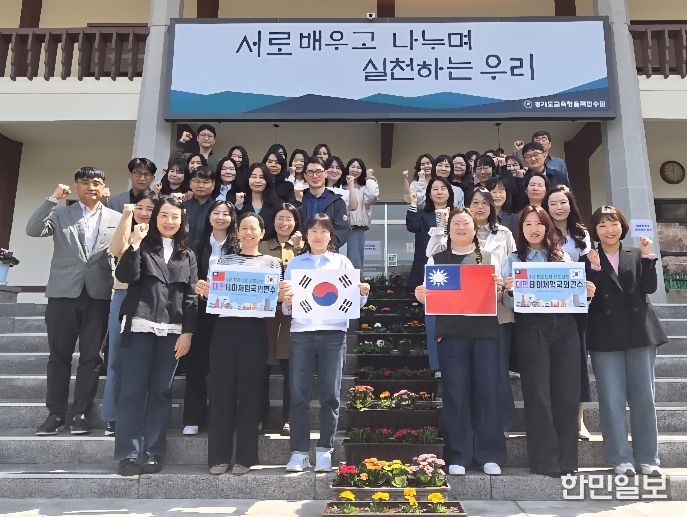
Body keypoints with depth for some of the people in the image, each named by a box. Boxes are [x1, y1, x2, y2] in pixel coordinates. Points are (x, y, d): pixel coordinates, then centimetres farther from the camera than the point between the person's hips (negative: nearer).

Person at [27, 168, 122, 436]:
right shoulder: (60, 214, 9)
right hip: (63, 293, 0)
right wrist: (52, 199, -12)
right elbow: (32, 230, -7)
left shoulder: (117, 218, 9)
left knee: (91, 356, 3)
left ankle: (81, 413, 12)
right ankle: (56, 413, 14)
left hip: (98, 294, 0)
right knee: (59, 355, 5)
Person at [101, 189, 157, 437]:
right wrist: (126, 216, -16)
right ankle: (113, 416, 12)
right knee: (117, 358, 4)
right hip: (124, 297, 1)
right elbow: (116, 251, -12)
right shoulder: (126, 231, 11)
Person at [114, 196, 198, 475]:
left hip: (172, 331, 2)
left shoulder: (187, 255, 15)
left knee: (161, 391, 3)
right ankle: (128, 453, 4)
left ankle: (153, 452, 10)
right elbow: (125, 276, -8)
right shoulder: (143, 246, 9)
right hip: (140, 326, -2)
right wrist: (135, 244, -15)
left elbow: (191, 296, 8)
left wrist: (188, 332, 0)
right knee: (133, 389, -3)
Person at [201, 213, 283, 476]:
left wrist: (282, 295, -15)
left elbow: (276, 297, 6)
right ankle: (219, 456, 12)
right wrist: (203, 292, -9)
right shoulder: (224, 260, 15)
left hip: (254, 330, -1)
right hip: (224, 328, 1)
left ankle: (245, 456, 12)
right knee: (221, 390, 3)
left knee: (250, 391, 2)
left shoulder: (271, 262, 11)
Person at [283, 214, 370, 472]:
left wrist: (363, 293, -10)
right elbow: (286, 310, 10)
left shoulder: (342, 262, 13)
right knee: (298, 394, -2)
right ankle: (299, 452, 7)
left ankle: (324, 451, 11)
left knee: (330, 394, 1)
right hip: (301, 332, 1)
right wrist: (286, 302, -11)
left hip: (333, 332, 0)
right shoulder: (295, 264, 14)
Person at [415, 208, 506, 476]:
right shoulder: (436, 260, 12)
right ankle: (457, 456, 11)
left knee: (488, 392, 1)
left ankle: (490, 455, 14)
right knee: (455, 394, 1)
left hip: (485, 332, 1)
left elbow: (500, 296, 10)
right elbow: (429, 297, 11)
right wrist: (421, 297, -11)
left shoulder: (490, 258, 13)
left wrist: (499, 288, -12)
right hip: (451, 334, 0)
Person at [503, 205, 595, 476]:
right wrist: (510, 291, -19)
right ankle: (545, 460, 5)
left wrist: (587, 293, -6)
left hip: (564, 327, 3)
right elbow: (509, 302, 2)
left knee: (567, 393, 2)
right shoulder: (514, 259, 9)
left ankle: (567, 459, 12)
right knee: (538, 394, -2)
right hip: (531, 328, -2)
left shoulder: (564, 257, 16)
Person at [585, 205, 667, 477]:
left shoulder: (637, 255, 11)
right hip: (606, 336, -2)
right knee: (612, 400, 1)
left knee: (644, 397, 7)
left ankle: (648, 458, 17)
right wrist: (594, 268, -17)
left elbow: (649, 287, -2)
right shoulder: (589, 259, 4)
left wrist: (648, 257, -10)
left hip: (640, 332, 2)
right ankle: (620, 459, 10)